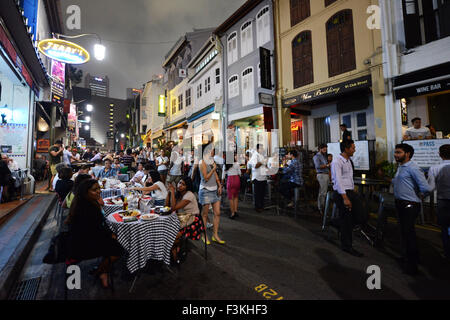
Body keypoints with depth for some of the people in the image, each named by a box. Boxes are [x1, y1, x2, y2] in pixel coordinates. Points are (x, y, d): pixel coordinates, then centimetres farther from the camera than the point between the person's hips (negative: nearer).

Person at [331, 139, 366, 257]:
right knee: (346, 220, 3)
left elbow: (350, 178, 18)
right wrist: (345, 198, -24)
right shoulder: (337, 162, -15)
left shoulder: (349, 161, 13)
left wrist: (353, 191, 14)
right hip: (342, 193, -8)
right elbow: (338, 181, -21)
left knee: (359, 217, 6)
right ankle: (346, 246, 20)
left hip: (351, 191, 8)